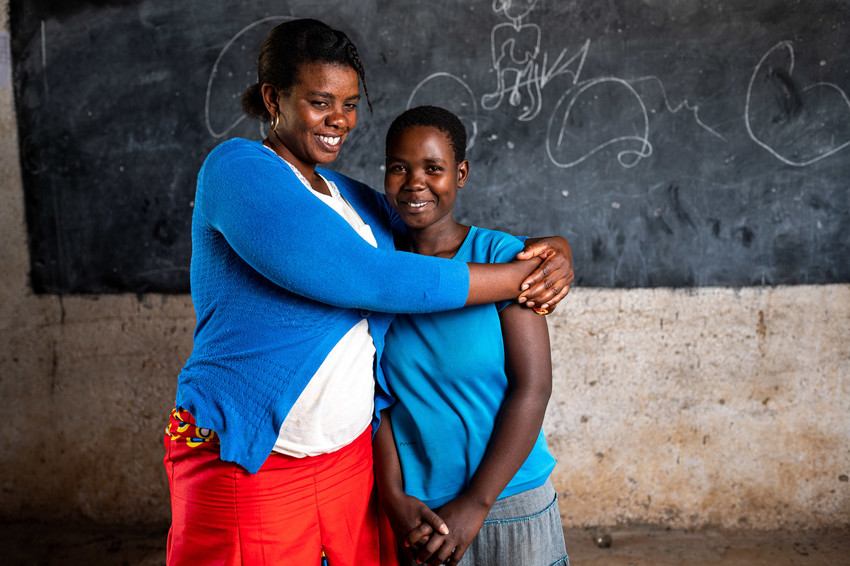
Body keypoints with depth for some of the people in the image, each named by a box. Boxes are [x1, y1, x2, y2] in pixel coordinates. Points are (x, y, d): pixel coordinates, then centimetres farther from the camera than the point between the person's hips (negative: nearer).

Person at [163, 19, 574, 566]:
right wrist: (523, 275, -14)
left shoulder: (357, 201, 11)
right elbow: (370, 279, -21)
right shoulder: (236, 168, -12)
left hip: (351, 456, 7)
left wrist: (554, 253, -3)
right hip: (247, 466, -6)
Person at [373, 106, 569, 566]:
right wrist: (394, 498, -9)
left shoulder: (501, 255, -11)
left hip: (509, 499, -2)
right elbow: (380, 395, -1)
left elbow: (533, 387, -13)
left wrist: (475, 504, -14)